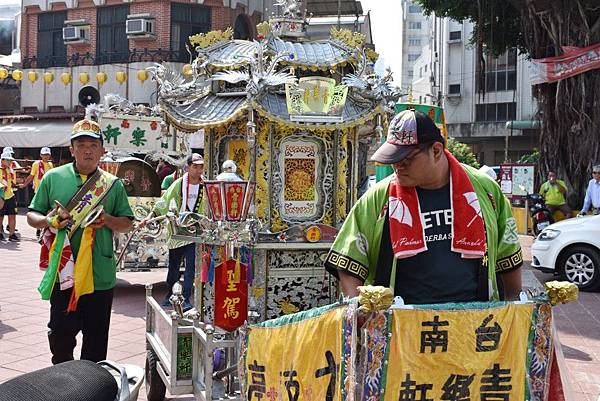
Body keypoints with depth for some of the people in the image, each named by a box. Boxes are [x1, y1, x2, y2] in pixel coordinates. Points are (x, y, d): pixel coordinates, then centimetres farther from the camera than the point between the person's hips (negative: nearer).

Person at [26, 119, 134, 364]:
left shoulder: (113, 184, 7)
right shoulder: (53, 178, 5)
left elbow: (127, 224, 10)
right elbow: (32, 216, 9)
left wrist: (108, 220, -10)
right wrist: (48, 221, -13)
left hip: (100, 275, 1)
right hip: (63, 272, -1)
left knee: (96, 335, 10)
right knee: (61, 331, 1)